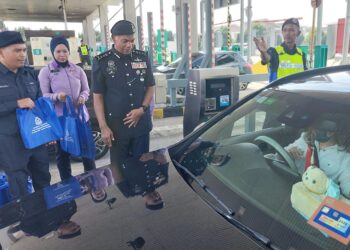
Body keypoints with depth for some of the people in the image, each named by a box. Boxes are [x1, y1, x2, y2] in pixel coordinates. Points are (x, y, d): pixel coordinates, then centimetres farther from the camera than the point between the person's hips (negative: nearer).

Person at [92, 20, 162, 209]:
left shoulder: (142, 58, 3)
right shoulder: (101, 62, -6)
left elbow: (150, 87, 9)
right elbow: (98, 97, -4)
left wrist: (142, 109, -7)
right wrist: (103, 126, -10)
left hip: (141, 121, 2)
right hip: (116, 124, -2)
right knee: (119, 165, 11)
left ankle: (148, 191, 31)